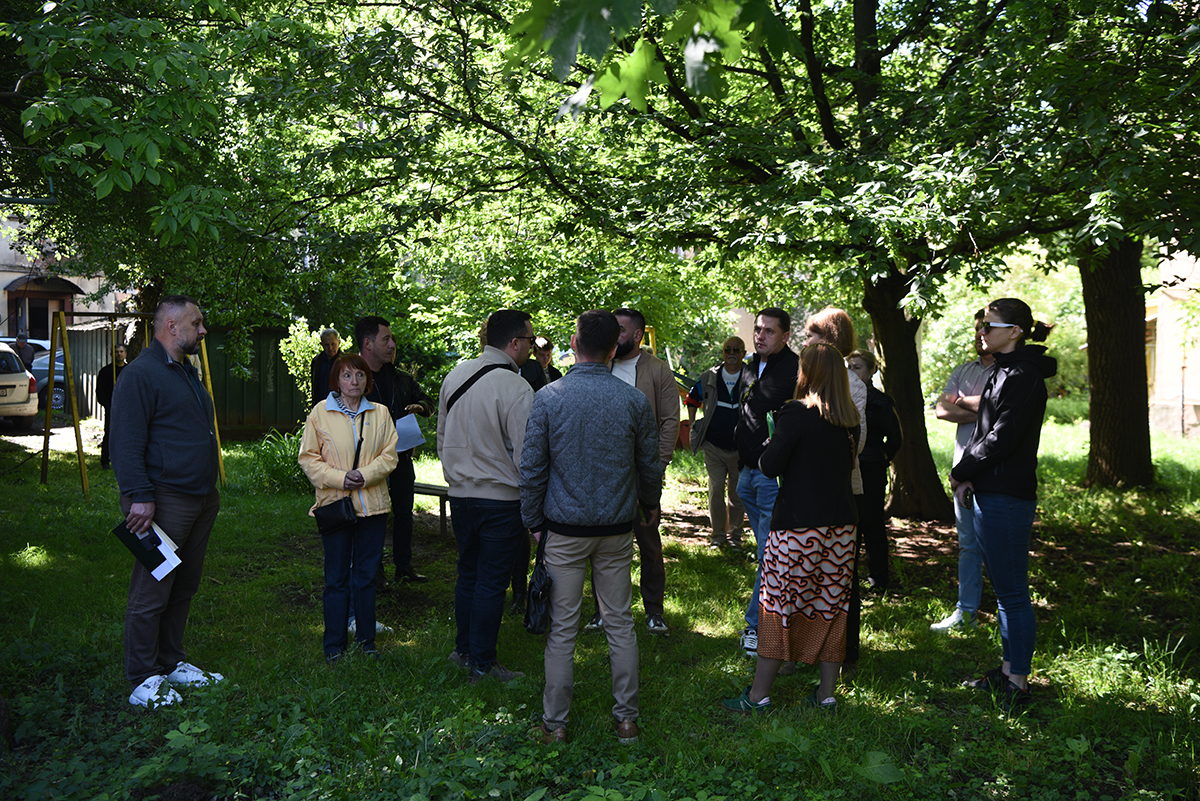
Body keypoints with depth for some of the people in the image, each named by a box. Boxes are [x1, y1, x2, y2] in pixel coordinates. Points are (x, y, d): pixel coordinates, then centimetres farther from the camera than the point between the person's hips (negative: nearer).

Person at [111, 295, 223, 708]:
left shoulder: (187, 372, 18)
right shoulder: (140, 375, -13)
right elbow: (126, 444, -18)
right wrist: (140, 496, -23)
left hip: (200, 500, 9)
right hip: (165, 503, -9)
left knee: (184, 588, 15)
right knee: (151, 593, -3)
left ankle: (172, 662, 27)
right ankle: (143, 680, 6)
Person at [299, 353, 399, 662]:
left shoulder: (380, 414, 8)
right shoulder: (320, 412, 0)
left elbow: (389, 455, 4)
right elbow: (308, 458, -1)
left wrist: (365, 474, -13)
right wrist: (339, 478, -14)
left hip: (372, 506, 2)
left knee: (367, 575, 9)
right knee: (337, 578, 3)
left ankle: (366, 640, 20)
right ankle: (334, 645, 13)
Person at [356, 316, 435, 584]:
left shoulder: (400, 378, 8)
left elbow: (428, 402, 22)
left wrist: (419, 406, -2)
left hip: (401, 458, 6)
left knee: (404, 512, 14)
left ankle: (404, 566, 26)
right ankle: (374, 570, 16)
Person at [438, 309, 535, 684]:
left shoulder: (454, 377, 5)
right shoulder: (516, 389, -18)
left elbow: (442, 439, 15)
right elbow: (526, 455, -17)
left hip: (460, 494, 7)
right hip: (501, 499, -7)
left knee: (467, 574, 19)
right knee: (491, 582, 3)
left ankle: (463, 649, 32)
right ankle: (481, 664, 12)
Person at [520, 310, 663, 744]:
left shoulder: (548, 398, -8)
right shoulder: (635, 400, -4)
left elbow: (532, 468, -5)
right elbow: (650, 464, 7)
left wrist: (533, 522, 8)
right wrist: (650, 504, 26)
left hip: (564, 529, -2)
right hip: (617, 529, 2)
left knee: (562, 628, 5)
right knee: (620, 623, 11)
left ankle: (556, 723, 14)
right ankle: (626, 718, 19)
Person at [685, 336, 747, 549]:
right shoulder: (709, 378, 3)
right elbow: (692, 399, 19)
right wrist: (692, 425, 10)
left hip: (740, 449, -1)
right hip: (713, 446, 1)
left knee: (737, 494, 7)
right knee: (716, 491, 1)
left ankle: (734, 535, 21)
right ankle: (718, 535, 14)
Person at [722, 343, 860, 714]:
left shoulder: (796, 413, -13)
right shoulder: (850, 419, 5)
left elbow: (771, 466, -12)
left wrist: (770, 446, 7)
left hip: (797, 526, -6)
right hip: (841, 525, 6)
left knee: (778, 606, 3)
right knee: (831, 606, 12)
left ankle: (759, 694, 10)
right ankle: (826, 694, 19)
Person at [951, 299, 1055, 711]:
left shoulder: (1022, 376, -15)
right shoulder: (1004, 371, 15)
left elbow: (1003, 436, -20)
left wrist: (962, 472, -8)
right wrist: (968, 476, 4)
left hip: (1006, 499, -10)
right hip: (992, 494, 10)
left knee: (1013, 594, -3)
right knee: (1005, 591, 17)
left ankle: (1018, 684, 5)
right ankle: (1009, 670, 27)